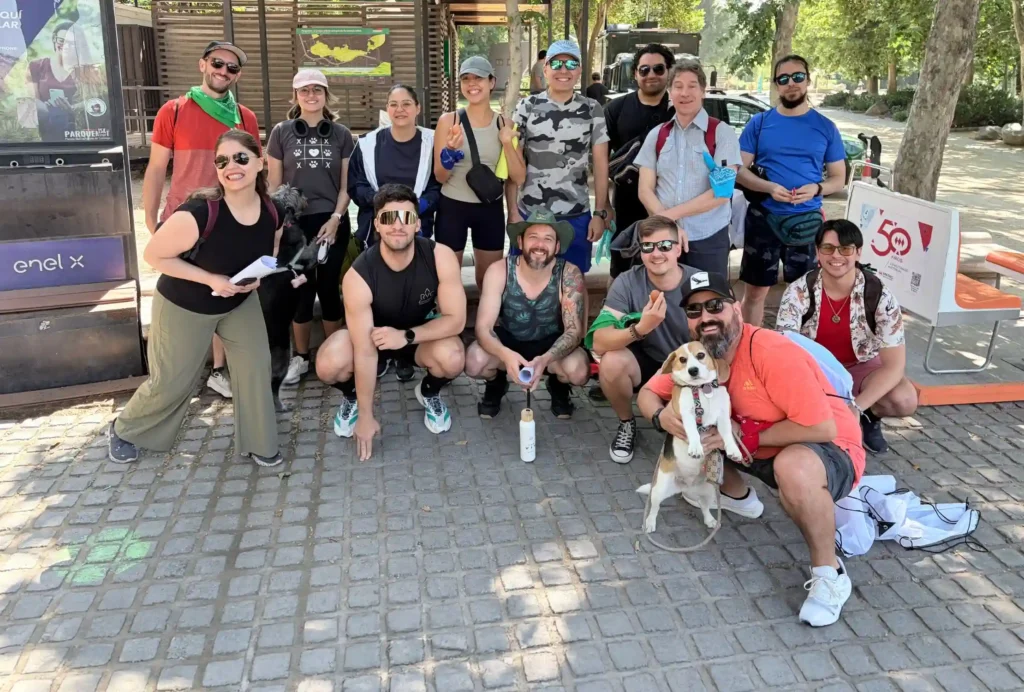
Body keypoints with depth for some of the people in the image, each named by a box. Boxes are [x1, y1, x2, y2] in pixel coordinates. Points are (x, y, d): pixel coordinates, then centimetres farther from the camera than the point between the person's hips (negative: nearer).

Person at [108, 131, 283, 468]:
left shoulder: (273, 212, -15)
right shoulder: (197, 213, -34)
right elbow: (153, 255, -22)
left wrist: (258, 275, -16)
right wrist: (211, 279, -29)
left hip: (241, 301, 5)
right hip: (184, 305, -4)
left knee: (256, 366, -3)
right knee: (171, 382, 7)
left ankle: (258, 443, 17)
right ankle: (123, 429, 36)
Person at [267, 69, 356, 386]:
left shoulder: (341, 134, 5)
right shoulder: (281, 132, 3)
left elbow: (346, 185, 4)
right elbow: (274, 184, 4)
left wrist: (335, 219, -7)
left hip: (332, 222, 0)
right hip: (295, 223, 0)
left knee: (329, 288, 3)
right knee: (302, 289, 3)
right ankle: (301, 357, 17)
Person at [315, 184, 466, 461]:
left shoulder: (441, 257, -28)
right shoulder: (358, 275, -32)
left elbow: (455, 319, -22)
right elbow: (364, 353, -28)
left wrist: (407, 336, -35)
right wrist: (365, 416, -23)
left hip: (421, 333, 1)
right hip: (370, 334, -1)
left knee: (453, 359, -32)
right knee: (329, 366, -30)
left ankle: (429, 392, 7)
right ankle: (352, 396, 9)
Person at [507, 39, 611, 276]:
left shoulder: (592, 110, 4)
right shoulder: (527, 107, 1)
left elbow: (601, 164, 5)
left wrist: (601, 213, -1)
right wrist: (512, 211, -4)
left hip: (576, 216, 1)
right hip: (530, 214, -1)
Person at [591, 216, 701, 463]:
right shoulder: (627, 283, -18)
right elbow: (599, 342, -28)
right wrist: (640, 328, -46)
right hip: (646, 363, 1)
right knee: (611, 362, -31)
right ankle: (627, 424, -1)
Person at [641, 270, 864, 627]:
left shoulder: (773, 354, -29)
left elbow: (822, 427, -33)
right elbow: (648, 393, 3)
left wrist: (746, 434, -27)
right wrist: (661, 416, -21)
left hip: (830, 452, -7)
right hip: (762, 451, 8)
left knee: (794, 467, -42)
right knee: (691, 423, 2)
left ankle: (829, 573, -16)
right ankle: (738, 496, 24)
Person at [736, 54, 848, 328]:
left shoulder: (825, 127, 5)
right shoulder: (759, 123, 3)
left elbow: (839, 178, 8)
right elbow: (740, 169, 0)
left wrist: (816, 189, -15)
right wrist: (769, 187, -18)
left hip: (806, 221, 1)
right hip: (763, 218, 0)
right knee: (755, 291, 6)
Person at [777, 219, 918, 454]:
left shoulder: (880, 297, -21)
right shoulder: (798, 292, -20)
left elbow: (894, 366, -20)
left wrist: (855, 407, -32)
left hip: (860, 366, 0)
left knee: (905, 400, -29)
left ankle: (868, 415, 7)